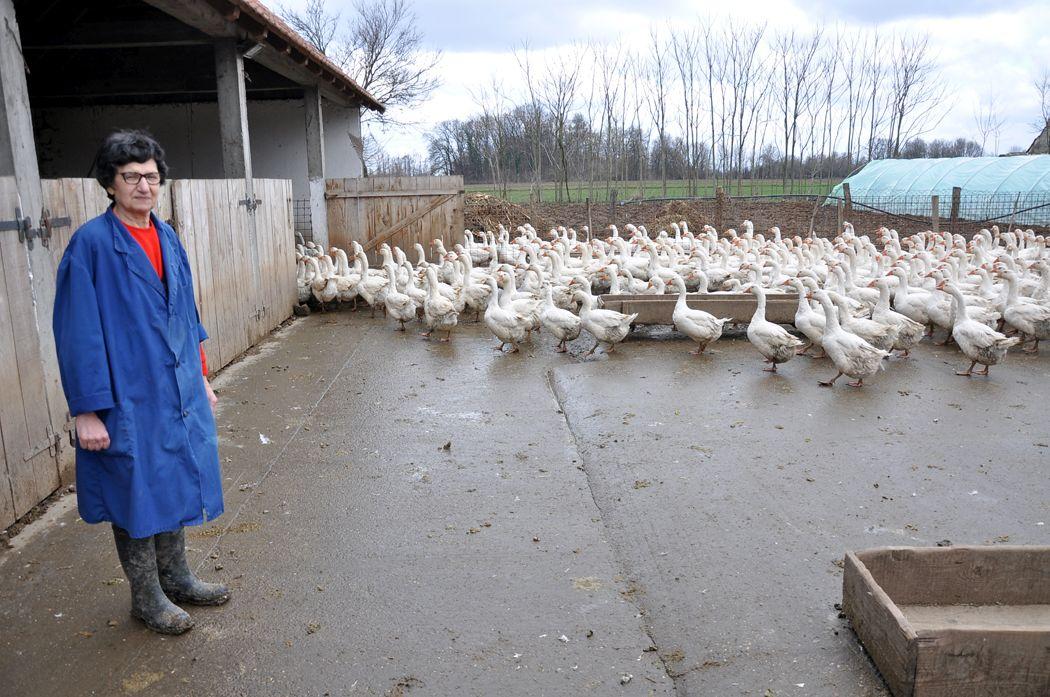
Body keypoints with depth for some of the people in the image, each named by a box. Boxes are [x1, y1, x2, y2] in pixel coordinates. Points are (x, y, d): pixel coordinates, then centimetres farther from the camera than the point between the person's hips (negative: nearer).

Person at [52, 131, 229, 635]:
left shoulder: (167, 237, 6)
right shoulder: (91, 244, -14)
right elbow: (78, 332, -15)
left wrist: (200, 376, 16)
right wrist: (87, 411, -16)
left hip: (179, 393, 7)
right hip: (129, 400, -6)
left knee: (177, 485, 18)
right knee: (138, 497, 8)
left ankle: (176, 579, 36)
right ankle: (146, 598, 27)